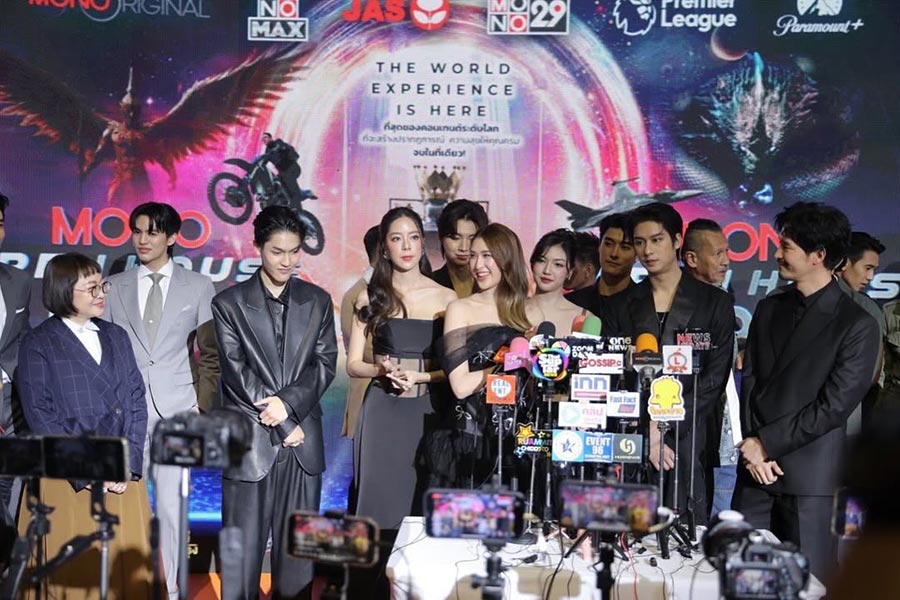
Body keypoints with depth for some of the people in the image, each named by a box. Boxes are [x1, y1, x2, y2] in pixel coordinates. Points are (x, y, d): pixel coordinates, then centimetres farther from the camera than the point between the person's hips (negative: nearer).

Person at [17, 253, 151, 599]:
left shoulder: (117, 337, 13)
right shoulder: (37, 345, -2)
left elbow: (136, 402, 9)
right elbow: (41, 418, -8)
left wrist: (129, 464, -3)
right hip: (69, 482, -4)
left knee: (127, 568, 4)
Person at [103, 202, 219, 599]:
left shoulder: (199, 287, 8)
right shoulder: (114, 288, 11)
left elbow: (211, 353, 9)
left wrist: (203, 405, 1)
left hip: (177, 411, -1)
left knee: (170, 502, -3)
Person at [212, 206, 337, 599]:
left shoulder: (317, 301, 11)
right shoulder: (229, 303, 3)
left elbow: (324, 364, 4)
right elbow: (236, 370, -4)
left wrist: (289, 402, -13)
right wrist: (283, 423, -8)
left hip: (303, 444, 2)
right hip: (250, 442, -2)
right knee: (243, 551, 0)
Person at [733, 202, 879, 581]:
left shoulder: (857, 326, -7)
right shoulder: (769, 309, 11)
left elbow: (834, 406, -11)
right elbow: (750, 382, 9)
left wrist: (766, 444, -10)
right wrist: (752, 448, -4)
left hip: (807, 474, -5)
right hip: (756, 465, 5)